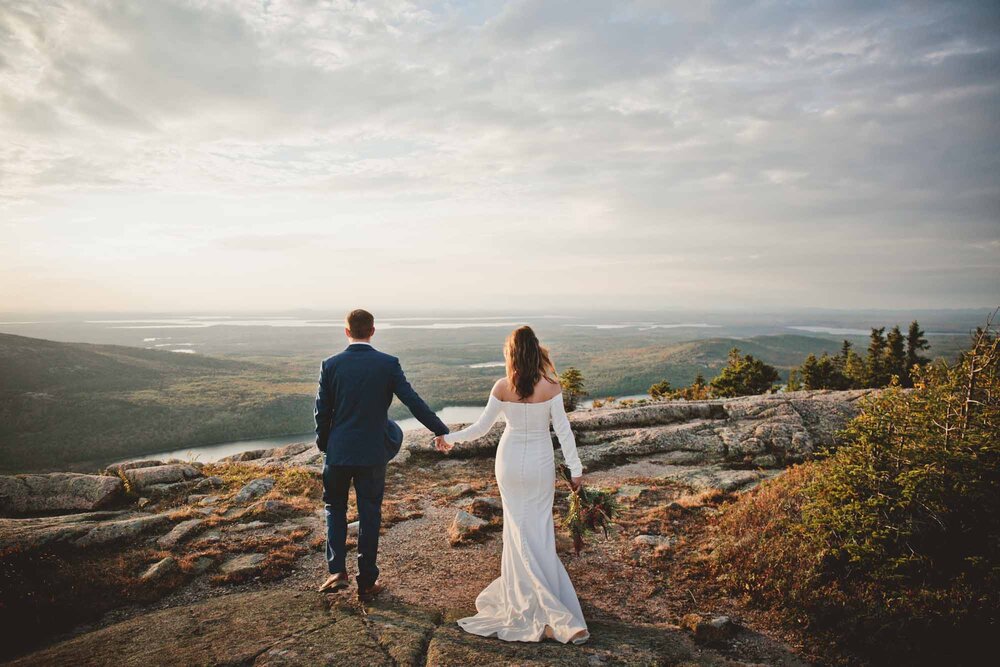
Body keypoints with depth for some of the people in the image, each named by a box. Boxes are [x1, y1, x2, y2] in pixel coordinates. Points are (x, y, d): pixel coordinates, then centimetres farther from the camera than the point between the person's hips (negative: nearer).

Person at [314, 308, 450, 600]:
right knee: (369, 516, 11)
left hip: (338, 452, 1)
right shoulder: (388, 364, -8)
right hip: (373, 454, 0)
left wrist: (323, 444, 15)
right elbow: (413, 401, -10)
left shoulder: (330, 365, -5)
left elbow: (322, 411, -2)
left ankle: (337, 570, 11)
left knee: (335, 508, 21)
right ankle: (366, 582, 20)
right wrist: (441, 431, -1)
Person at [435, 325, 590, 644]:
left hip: (509, 464, 0)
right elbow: (563, 429, -10)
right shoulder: (550, 386, -10)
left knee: (520, 530, 8)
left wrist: (450, 438, 12)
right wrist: (575, 468, -3)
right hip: (540, 465, 0)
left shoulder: (503, 387, -9)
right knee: (538, 529, 15)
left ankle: (555, 614, 8)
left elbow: (481, 427, -3)